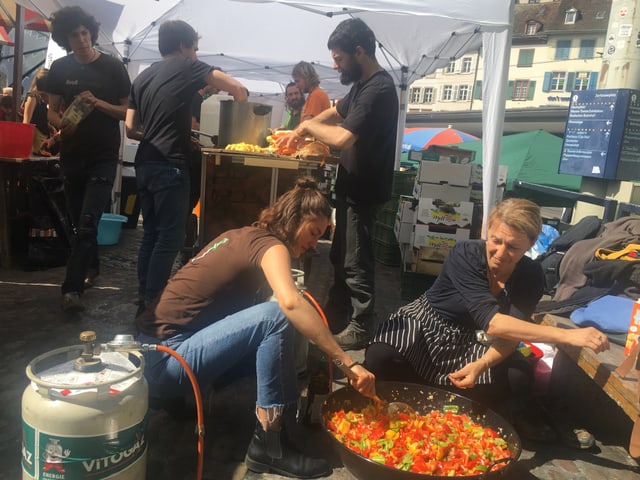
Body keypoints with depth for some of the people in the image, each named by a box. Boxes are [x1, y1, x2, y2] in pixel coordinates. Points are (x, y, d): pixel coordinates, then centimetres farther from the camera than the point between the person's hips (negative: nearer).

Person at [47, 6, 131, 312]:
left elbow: (129, 112, -1)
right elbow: (52, 111, 9)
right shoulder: (60, 68, 6)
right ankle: (91, 267, 35)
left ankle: (72, 288, -11)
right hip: (72, 155, 4)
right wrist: (61, 124, -13)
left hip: (103, 157, -4)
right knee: (79, 221, 13)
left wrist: (98, 103, -17)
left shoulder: (113, 68, -2)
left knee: (87, 223, -13)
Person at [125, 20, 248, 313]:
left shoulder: (142, 77, 17)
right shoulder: (188, 67, 0)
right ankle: (152, 308, -1)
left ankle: (144, 302, 19)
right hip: (170, 167, -7)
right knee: (170, 238, -3)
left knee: (151, 234, 13)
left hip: (145, 165, 7)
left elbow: (131, 129, 14)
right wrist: (240, 102, 18)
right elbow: (238, 89, -4)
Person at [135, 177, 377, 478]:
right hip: (168, 359, -9)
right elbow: (291, 303, -32)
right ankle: (270, 444, -12)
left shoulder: (243, 236, 12)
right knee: (276, 316, -21)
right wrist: (348, 363, -29)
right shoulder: (269, 244, -13)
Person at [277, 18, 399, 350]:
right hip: (353, 186, 10)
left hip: (364, 191, -10)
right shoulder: (364, 84, 10)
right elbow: (336, 112, 22)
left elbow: (343, 138, -32)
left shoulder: (378, 90, -23)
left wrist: (308, 125, -14)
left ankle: (362, 328, 15)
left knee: (356, 261, 0)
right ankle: (338, 311, 36)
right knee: (341, 255, 20)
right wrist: (300, 132, 7)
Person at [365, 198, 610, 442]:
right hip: (427, 323, -2)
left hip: (473, 341, 3)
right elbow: (490, 321, -38)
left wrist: (482, 365, -40)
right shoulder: (464, 255, -28)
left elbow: (510, 334, -18)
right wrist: (566, 335, -44)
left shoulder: (530, 275, -13)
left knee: (520, 378, -25)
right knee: (380, 358, -31)